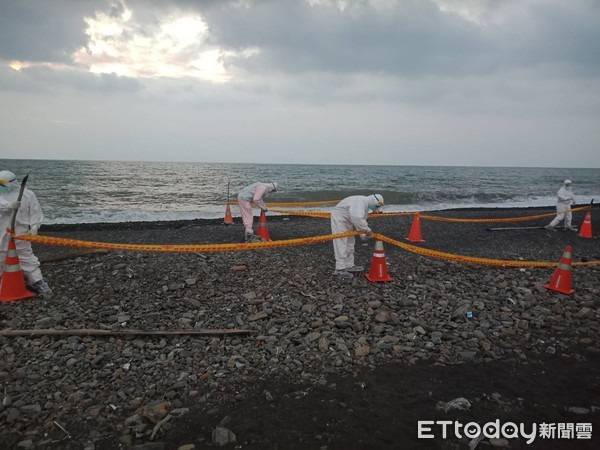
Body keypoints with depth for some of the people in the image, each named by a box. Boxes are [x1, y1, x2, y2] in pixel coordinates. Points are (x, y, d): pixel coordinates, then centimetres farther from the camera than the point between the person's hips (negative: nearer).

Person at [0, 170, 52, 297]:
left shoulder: (27, 194, -5)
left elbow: (36, 213, -5)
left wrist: (34, 227, -16)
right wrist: (10, 205, -36)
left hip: (21, 233, -4)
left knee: (26, 257, -4)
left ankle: (37, 282, 1)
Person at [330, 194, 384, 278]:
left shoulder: (366, 205, 7)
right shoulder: (361, 201, -26)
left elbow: (361, 219, 8)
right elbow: (357, 218, -38)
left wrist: (365, 231, -8)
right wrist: (367, 230, -28)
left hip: (347, 221, 11)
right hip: (339, 218, -11)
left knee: (350, 242, 16)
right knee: (341, 244, -12)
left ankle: (349, 266, 26)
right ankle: (339, 269, -9)